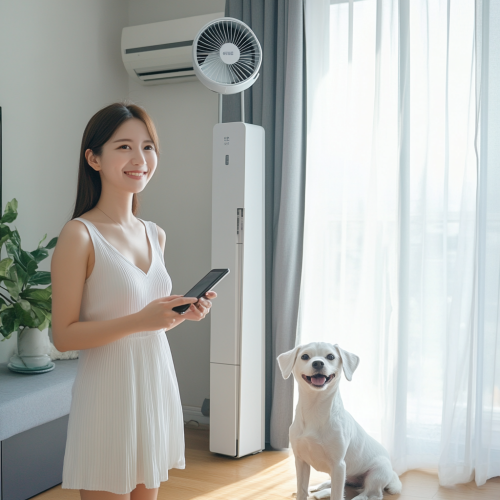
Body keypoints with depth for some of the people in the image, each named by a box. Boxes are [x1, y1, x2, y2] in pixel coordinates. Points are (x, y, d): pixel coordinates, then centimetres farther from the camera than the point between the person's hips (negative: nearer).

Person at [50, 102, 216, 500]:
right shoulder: (79, 235, -12)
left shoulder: (156, 235, 8)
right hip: (108, 393, -7)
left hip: (157, 387, 7)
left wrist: (184, 313, -1)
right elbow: (63, 336, -14)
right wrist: (138, 321, -25)